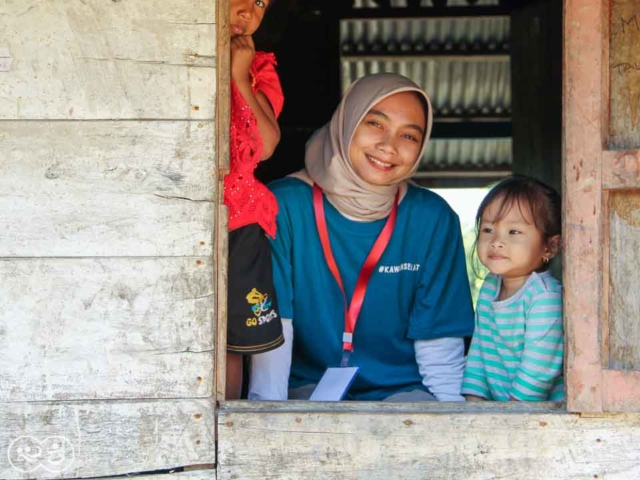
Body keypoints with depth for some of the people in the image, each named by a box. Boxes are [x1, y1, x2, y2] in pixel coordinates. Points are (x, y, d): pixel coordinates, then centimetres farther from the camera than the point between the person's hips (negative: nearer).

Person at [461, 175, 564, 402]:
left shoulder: (545, 296, -17)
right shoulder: (489, 288, 9)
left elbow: (539, 368, -19)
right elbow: (478, 352, 11)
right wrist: (473, 400, 1)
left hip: (547, 408, -7)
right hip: (495, 406, 7)